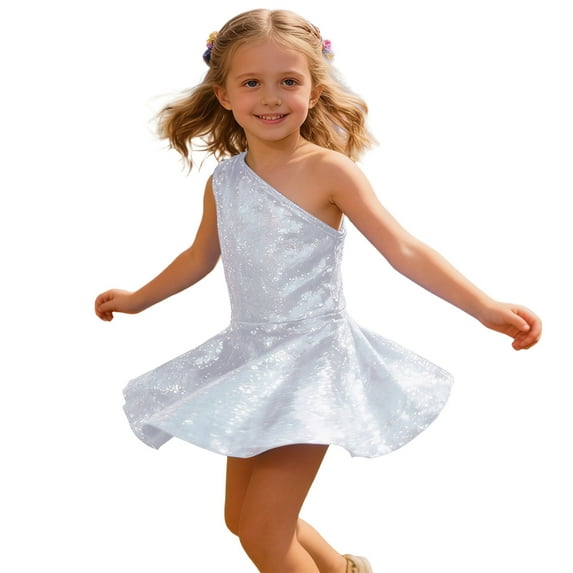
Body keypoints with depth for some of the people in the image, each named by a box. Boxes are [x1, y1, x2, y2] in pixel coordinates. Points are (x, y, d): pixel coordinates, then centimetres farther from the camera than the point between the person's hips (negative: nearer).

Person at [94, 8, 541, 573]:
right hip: (250, 359, 7)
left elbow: (403, 249, -20)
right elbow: (200, 258, 19)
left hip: (312, 355, -7)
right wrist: (137, 299, 31)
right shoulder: (223, 182, 2)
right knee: (241, 518, 20)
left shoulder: (327, 171, -15)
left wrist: (485, 307, -31)